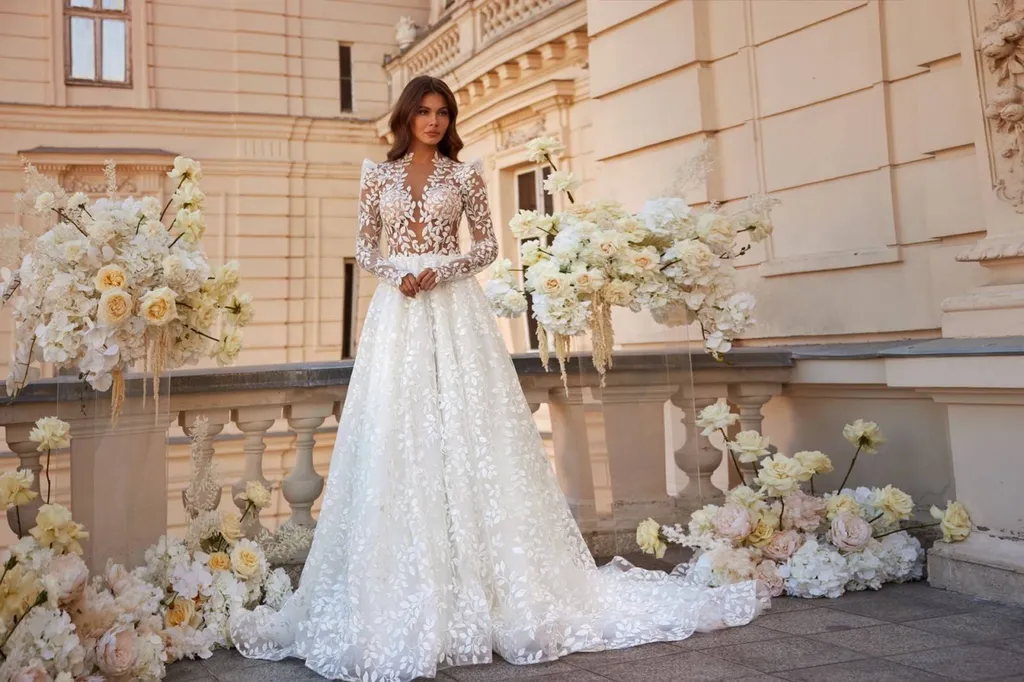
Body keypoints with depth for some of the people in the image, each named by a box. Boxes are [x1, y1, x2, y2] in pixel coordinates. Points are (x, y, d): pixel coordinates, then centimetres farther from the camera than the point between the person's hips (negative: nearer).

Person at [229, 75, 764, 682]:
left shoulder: (465, 174, 7)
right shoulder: (378, 176, 12)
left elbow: (488, 246, 4)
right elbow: (365, 249, 10)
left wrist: (441, 271, -11)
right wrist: (396, 274, -10)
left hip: (455, 310, -1)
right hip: (398, 313, 2)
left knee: (465, 428, -5)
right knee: (396, 435, -2)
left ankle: (474, 581, 3)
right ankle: (404, 589, 6)